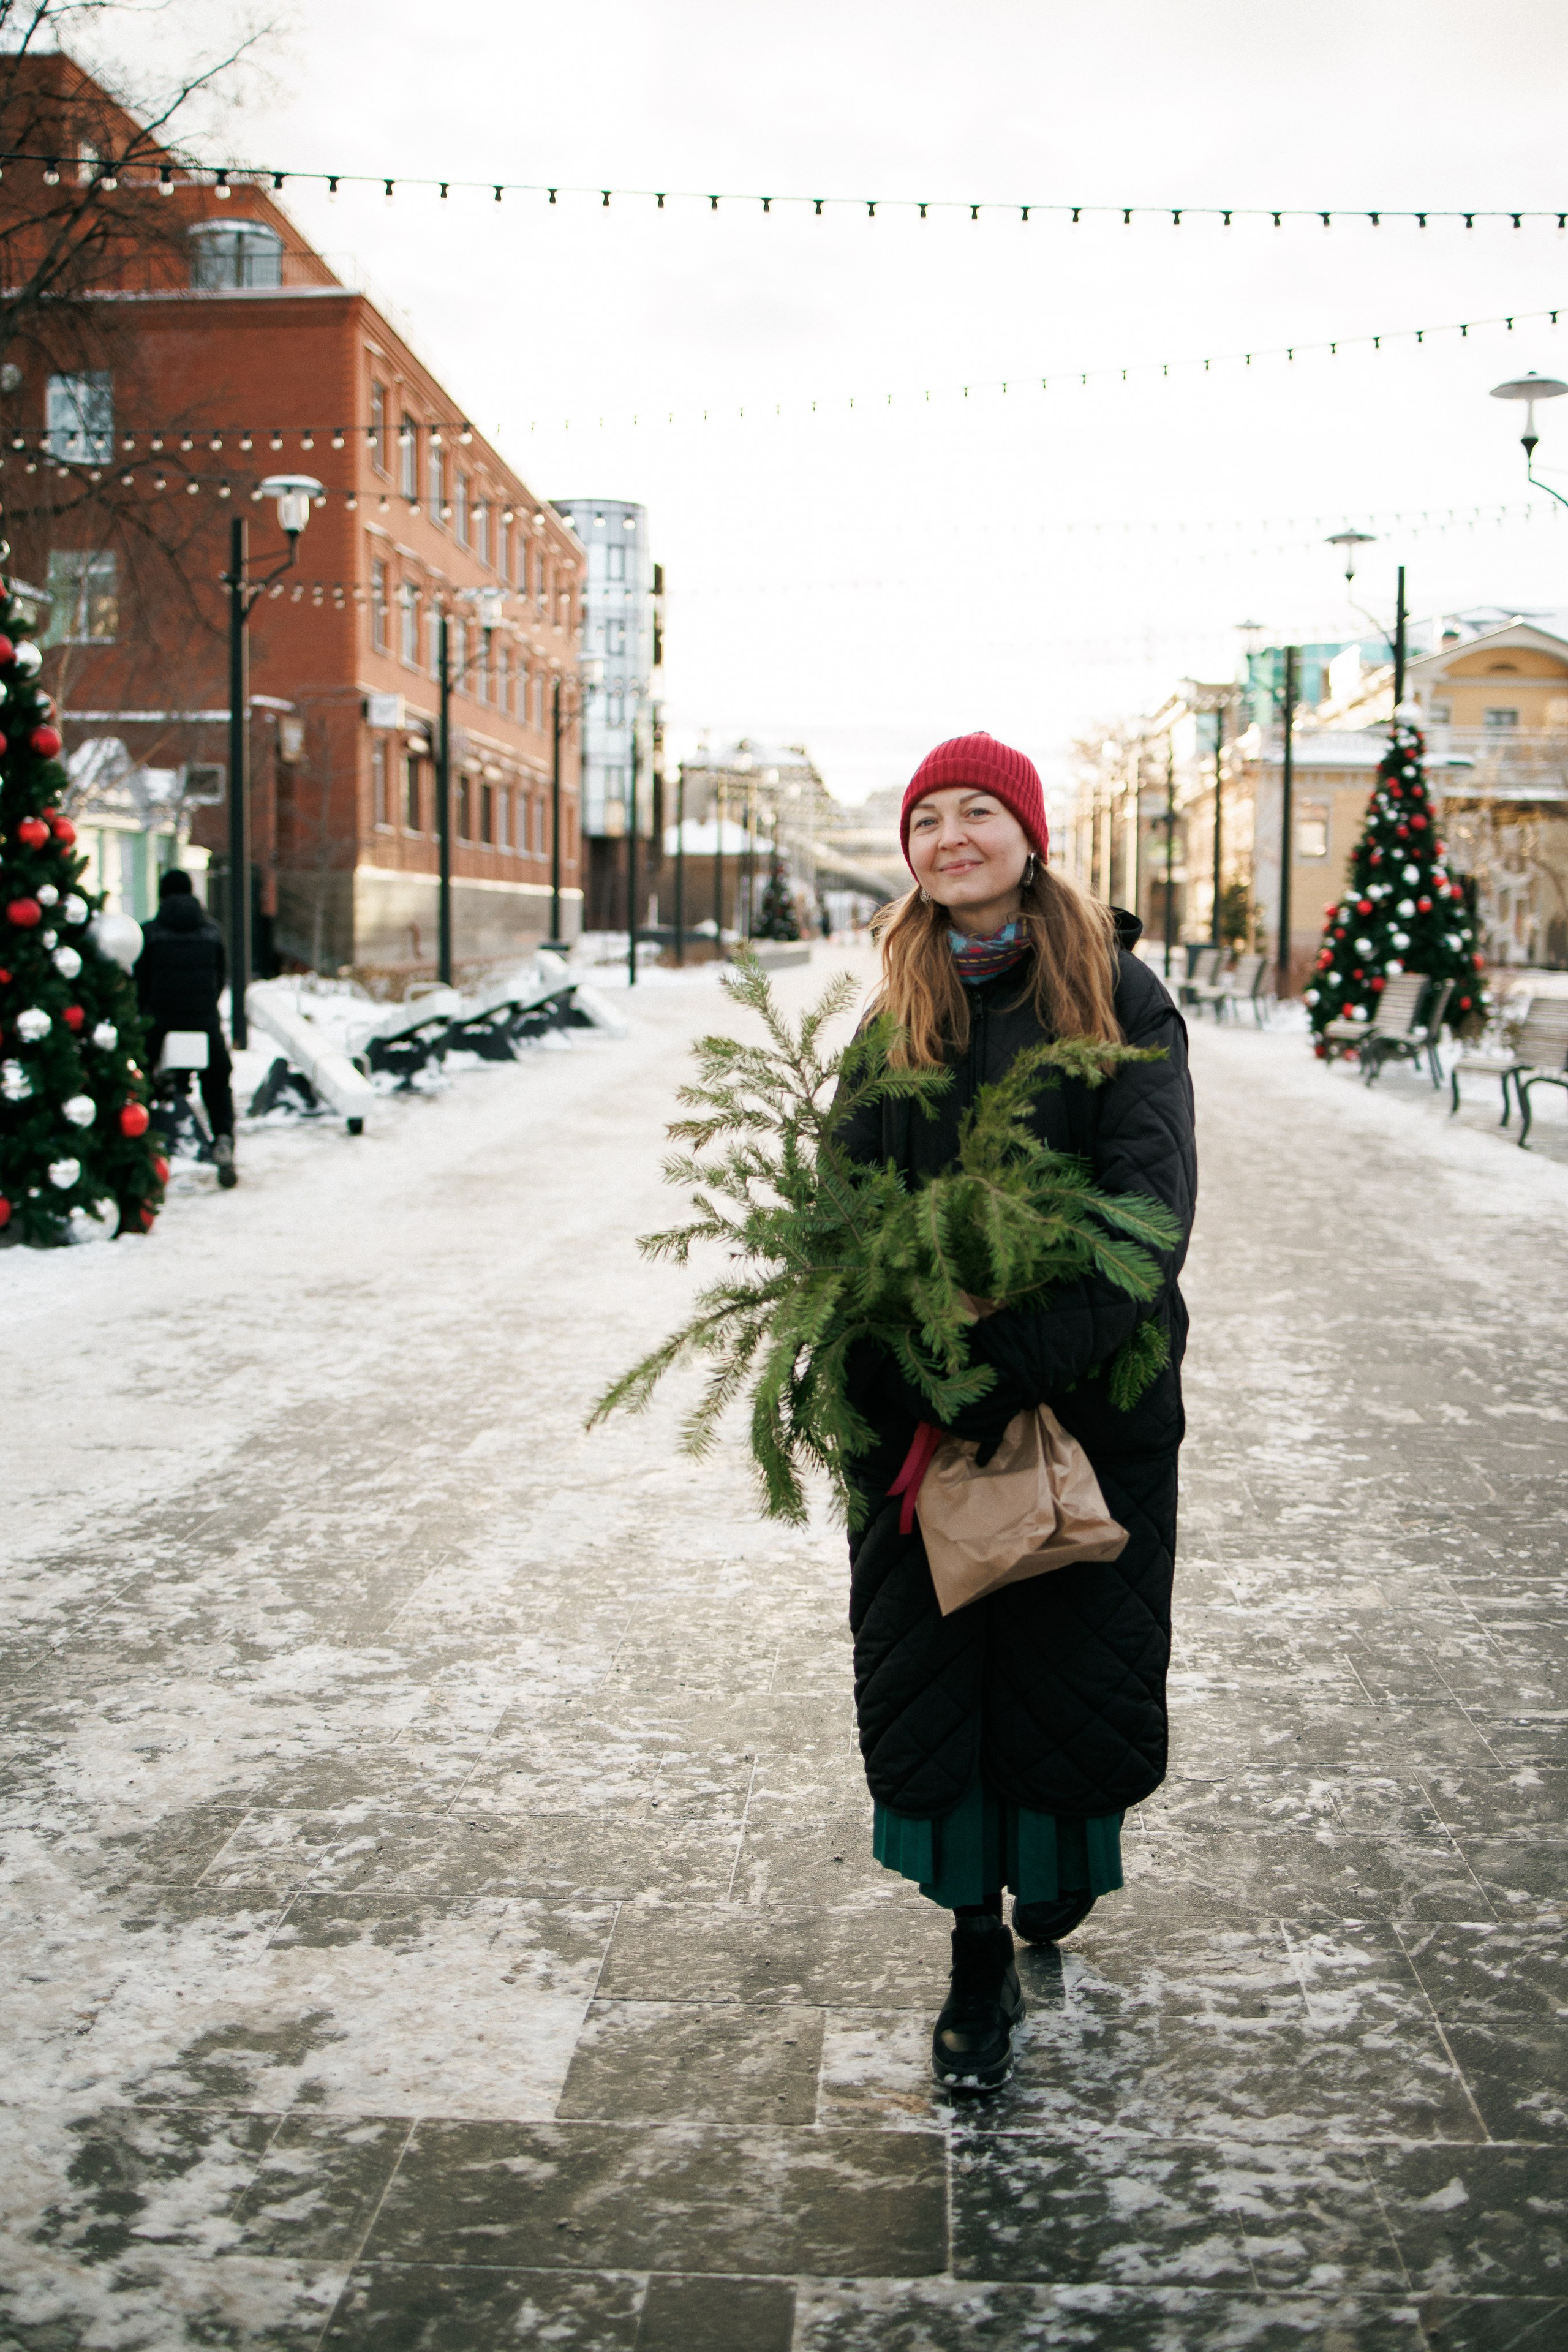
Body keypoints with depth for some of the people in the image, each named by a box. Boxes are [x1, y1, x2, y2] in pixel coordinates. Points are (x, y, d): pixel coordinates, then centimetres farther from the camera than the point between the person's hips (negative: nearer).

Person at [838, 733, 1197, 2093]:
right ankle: (979, 1966, 17)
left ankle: (1068, 1861, 38)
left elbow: (1149, 1204, -15)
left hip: (1092, 1393, -3)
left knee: (1074, 1655, 5)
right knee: (931, 1666, 2)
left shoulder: (1116, 994, -5)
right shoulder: (901, 1013, 8)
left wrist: (1021, 1364, -26)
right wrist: (886, 1389, -16)